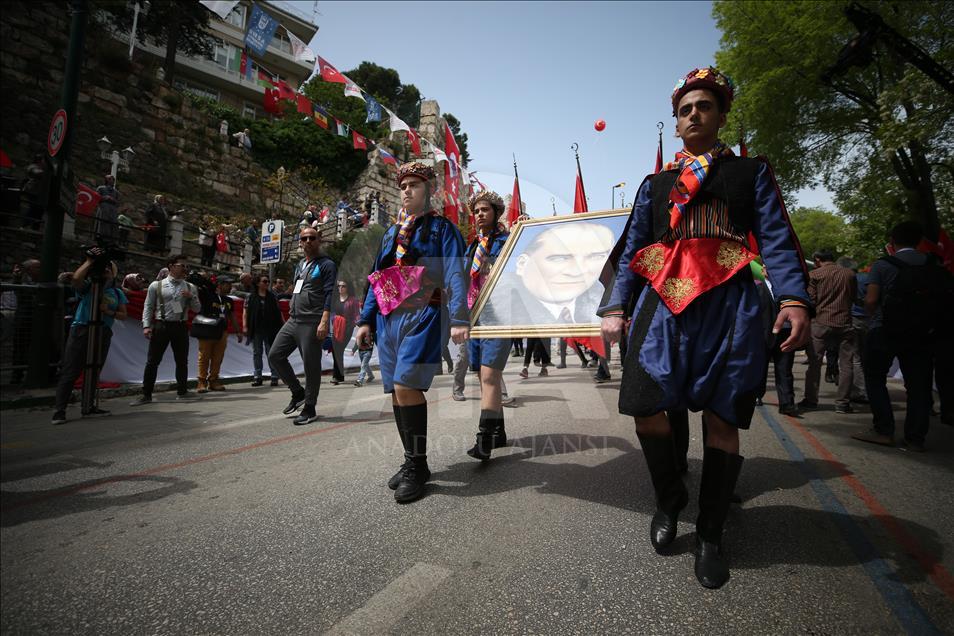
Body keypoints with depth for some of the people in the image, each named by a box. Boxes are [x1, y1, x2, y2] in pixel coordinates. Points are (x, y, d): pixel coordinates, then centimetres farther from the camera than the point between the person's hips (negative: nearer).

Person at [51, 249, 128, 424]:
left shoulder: (117, 293, 15)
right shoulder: (87, 286, 4)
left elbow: (123, 315, 10)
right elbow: (76, 278, -20)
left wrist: (108, 311, -10)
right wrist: (89, 261, -11)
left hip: (103, 334, 4)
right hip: (81, 330, -4)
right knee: (70, 372, -6)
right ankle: (59, 411, -6)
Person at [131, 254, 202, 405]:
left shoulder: (190, 287, 9)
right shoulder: (156, 285, 3)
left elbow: (197, 309, 9)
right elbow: (148, 306, 2)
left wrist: (192, 297, -9)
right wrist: (146, 326, -8)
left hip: (180, 326, 2)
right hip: (161, 326, -2)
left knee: (182, 361, 9)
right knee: (152, 361, 0)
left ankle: (182, 391, 22)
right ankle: (146, 394, 9)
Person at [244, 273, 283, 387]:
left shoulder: (272, 297, 7)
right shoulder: (251, 297, 5)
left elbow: (278, 313, 7)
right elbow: (245, 313, 3)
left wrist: (282, 326, 2)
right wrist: (245, 326, -5)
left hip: (270, 330, -1)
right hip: (256, 330, 1)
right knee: (257, 353, 6)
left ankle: (274, 376, 3)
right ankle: (257, 377, 13)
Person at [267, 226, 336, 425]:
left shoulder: (326, 265, -3)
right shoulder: (300, 265, 21)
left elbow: (329, 294, -13)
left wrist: (324, 321, -22)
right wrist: (292, 312, 21)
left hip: (312, 323, -8)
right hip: (293, 321, 8)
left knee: (311, 365, -3)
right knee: (275, 356, 6)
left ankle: (309, 409, 8)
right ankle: (298, 393, 20)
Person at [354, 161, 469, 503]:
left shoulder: (443, 228, 3)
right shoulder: (390, 234, 22)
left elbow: (455, 276, -10)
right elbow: (376, 280, 21)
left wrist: (459, 319, -22)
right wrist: (366, 319, 13)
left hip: (423, 315, -6)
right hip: (388, 319, 7)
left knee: (406, 386, -17)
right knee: (397, 392, 8)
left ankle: (417, 468, -1)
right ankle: (412, 463, 22)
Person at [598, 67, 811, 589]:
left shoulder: (751, 171, 15)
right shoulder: (654, 184, 20)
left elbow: (777, 240, 3)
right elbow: (632, 252, 15)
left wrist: (793, 299, -13)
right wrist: (616, 308, 3)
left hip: (728, 305, -1)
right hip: (663, 302, 2)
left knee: (721, 418, 0)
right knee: (647, 409, -5)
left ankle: (710, 536, 17)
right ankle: (669, 499, 24)